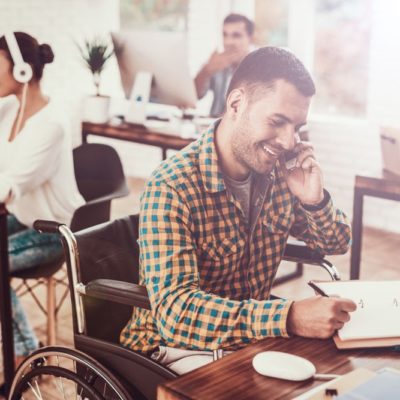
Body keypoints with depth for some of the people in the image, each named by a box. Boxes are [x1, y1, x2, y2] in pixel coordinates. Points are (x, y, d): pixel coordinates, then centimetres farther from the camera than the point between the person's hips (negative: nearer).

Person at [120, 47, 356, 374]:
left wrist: (315, 200, -13)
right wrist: (289, 318, -44)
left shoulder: (277, 171, -3)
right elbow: (175, 311, -33)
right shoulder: (172, 188, -24)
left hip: (252, 336, 6)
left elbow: (336, 245, 9)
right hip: (177, 349, -6)